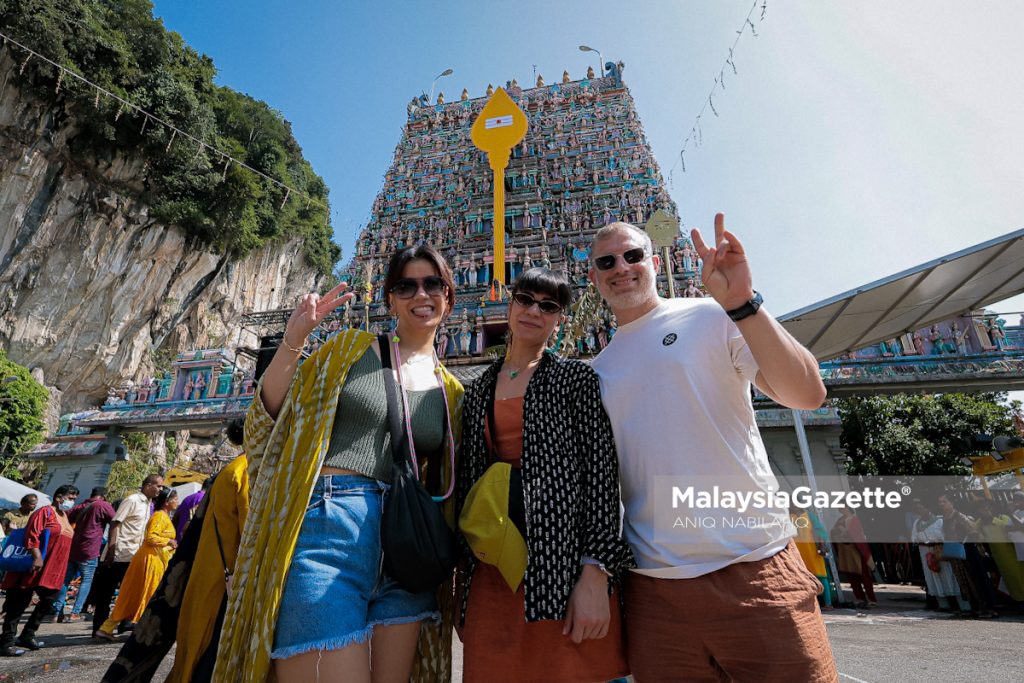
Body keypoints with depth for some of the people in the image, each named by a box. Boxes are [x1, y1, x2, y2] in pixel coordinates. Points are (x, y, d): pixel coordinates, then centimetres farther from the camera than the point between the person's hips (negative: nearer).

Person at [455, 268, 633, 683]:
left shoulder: (577, 378, 0)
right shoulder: (477, 393, 13)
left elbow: (601, 473, -6)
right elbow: (466, 481, 15)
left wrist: (595, 575, -14)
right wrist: (466, 570, 13)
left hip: (562, 565, -3)